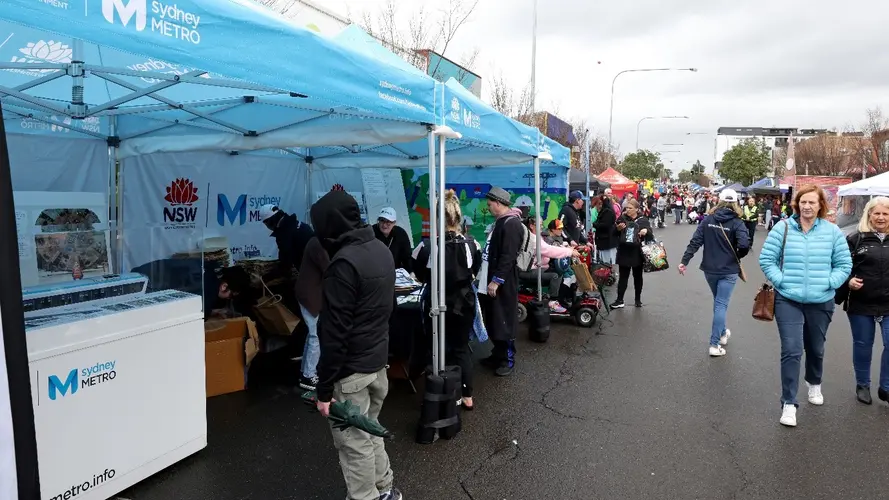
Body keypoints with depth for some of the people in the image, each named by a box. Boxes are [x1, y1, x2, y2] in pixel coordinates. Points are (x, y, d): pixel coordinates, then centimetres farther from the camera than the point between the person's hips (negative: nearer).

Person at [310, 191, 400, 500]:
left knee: (354, 443, 6)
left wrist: (324, 388, -16)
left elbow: (335, 332, -22)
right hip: (379, 360, 9)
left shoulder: (344, 263, -23)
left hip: (351, 370, -9)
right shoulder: (381, 249, 6)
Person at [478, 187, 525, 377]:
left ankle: (509, 360, 10)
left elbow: (508, 256, -23)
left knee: (504, 321, -2)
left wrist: (496, 280, -24)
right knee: (493, 320, 16)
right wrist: (485, 276, 23)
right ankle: (498, 354, 29)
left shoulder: (511, 224, -17)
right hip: (491, 280, 10)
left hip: (503, 283, -10)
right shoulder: (500, 222, 15)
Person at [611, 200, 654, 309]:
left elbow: (650, 236, 0)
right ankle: (619, 300, 5)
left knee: (637, 277, 12)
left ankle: (638, 299, 24)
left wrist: (646, 231, -20)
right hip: (624, 253, 0)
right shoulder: (622, 219, 1)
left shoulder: (643, 220, -1)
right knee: (623, 277, 2)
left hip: (637, 254, 0)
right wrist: (618, 228, -14)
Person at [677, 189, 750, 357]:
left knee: (718, 302, 23)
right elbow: (744, 245, -22)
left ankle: (722, 333, 39)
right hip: (728, 271, -3)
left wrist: (684, 261, -7)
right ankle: (715, 344, -1)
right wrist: (737, 256, -1)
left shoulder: (708, 220, -2)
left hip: (709, 269, 3)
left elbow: (695, 242, -7)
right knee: (721, 304, 0)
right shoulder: (737, 223, -10)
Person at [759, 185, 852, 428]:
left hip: (821, 302, 2)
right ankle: (788, 403, 0)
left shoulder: (832, 232, -2)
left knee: (816, 348, 20)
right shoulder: (783, 228, -6)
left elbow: (844, 264, 4)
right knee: (791, 351, -9)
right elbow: (766, 259, -3)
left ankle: (814, 384, 49)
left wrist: (828, 283, -9)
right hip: (788, 300, -2)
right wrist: (781, 281, -11)